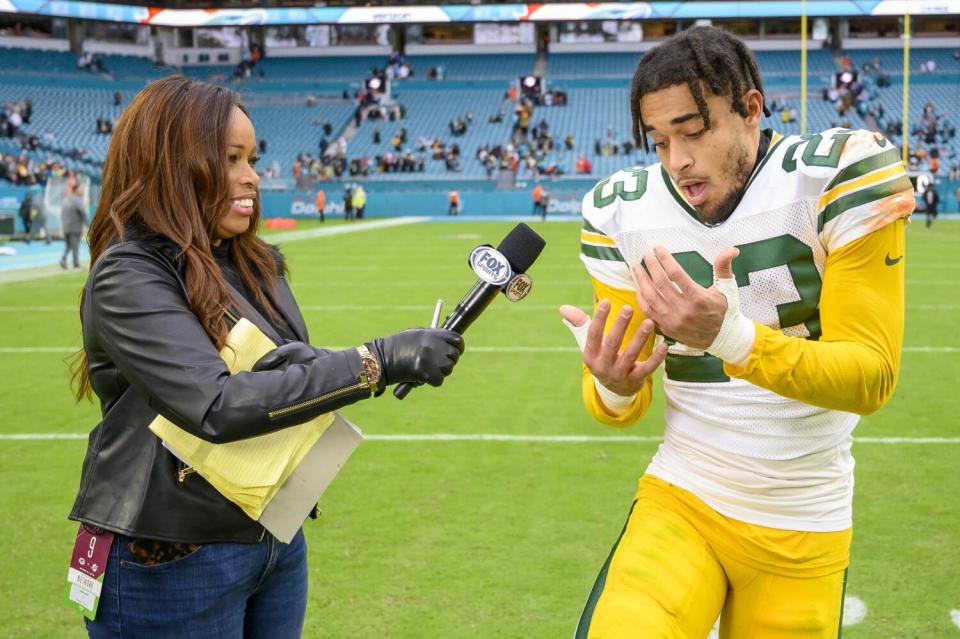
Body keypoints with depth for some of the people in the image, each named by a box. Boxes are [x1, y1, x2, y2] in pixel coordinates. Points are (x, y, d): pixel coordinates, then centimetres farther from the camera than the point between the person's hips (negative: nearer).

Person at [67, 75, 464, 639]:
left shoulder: (255, 264, 7)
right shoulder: (129, 275, -16)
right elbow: (215, 406, -26)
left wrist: (307, 362, -20)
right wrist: (377, 361, -27)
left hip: (278, 541, 7)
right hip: (172, 563, -7)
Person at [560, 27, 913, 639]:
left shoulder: (840, 174, -15)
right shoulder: (622, 211, -4)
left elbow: (873, 377, -19)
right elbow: (624, 402, 3)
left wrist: (729, 337, -35)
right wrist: (613, 388, -23)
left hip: (804, 531, 0)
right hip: (679, 503, 1)